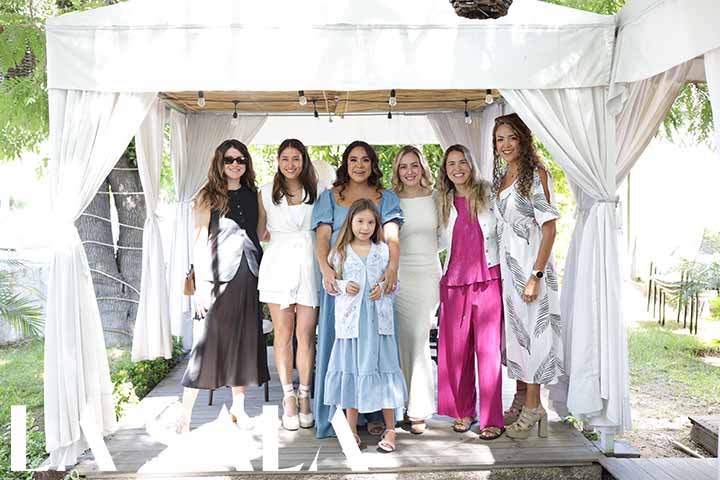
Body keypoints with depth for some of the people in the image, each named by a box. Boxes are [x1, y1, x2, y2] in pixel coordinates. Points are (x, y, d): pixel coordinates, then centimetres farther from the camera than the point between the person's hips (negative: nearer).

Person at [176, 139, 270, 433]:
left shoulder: (253, 195, 13)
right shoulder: (208, 196, 1)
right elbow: (199, 241, -3)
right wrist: (202, 284, -11)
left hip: (248, 275, 4)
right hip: (219, 276, -4)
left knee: (245, 340, 8)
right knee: (208, 341, -4)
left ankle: (238, 406, 21)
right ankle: (185, 413, 6)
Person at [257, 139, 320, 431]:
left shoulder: (316, 192, 9)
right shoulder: (266, 193, 9)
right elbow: (260, 231, 18)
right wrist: (284, 238, 7)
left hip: (309, 266, 0)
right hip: (278, 266, 0)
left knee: (306, 334, -2)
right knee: (283, 334, 2)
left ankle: (304, 398, 10)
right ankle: (289, 398, 11)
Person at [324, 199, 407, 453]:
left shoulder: (383, 250, 6)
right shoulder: (340, 252, 5)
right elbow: (331, 281, 9)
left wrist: (383, 288, -9)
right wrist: (343, 286, -11)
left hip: (378, 319, 0)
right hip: (350, 319, 0)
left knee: (382, 368, 3)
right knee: (351, 370, 6)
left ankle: (390, 429, 16)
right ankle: (352, 430, 19)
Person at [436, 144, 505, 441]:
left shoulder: (488, 193, 3)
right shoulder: (444, 202, 12)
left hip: (488, 279, -3)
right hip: (454, 280, 3)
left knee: (488, 348, -4)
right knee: (456, 349, 5)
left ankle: (492, 419, 3)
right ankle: (463, 412, 19)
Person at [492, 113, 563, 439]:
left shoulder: (536, 174, -10)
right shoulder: (500, 176, 12)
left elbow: (549, 228, -15)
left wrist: (536, 275, -20)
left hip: (529, 265, -7)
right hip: (506, 265, 8)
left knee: (531, 329, -2)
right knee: (514, 329, 13)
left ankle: (533, 407, 10)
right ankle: (520, 398, 27)